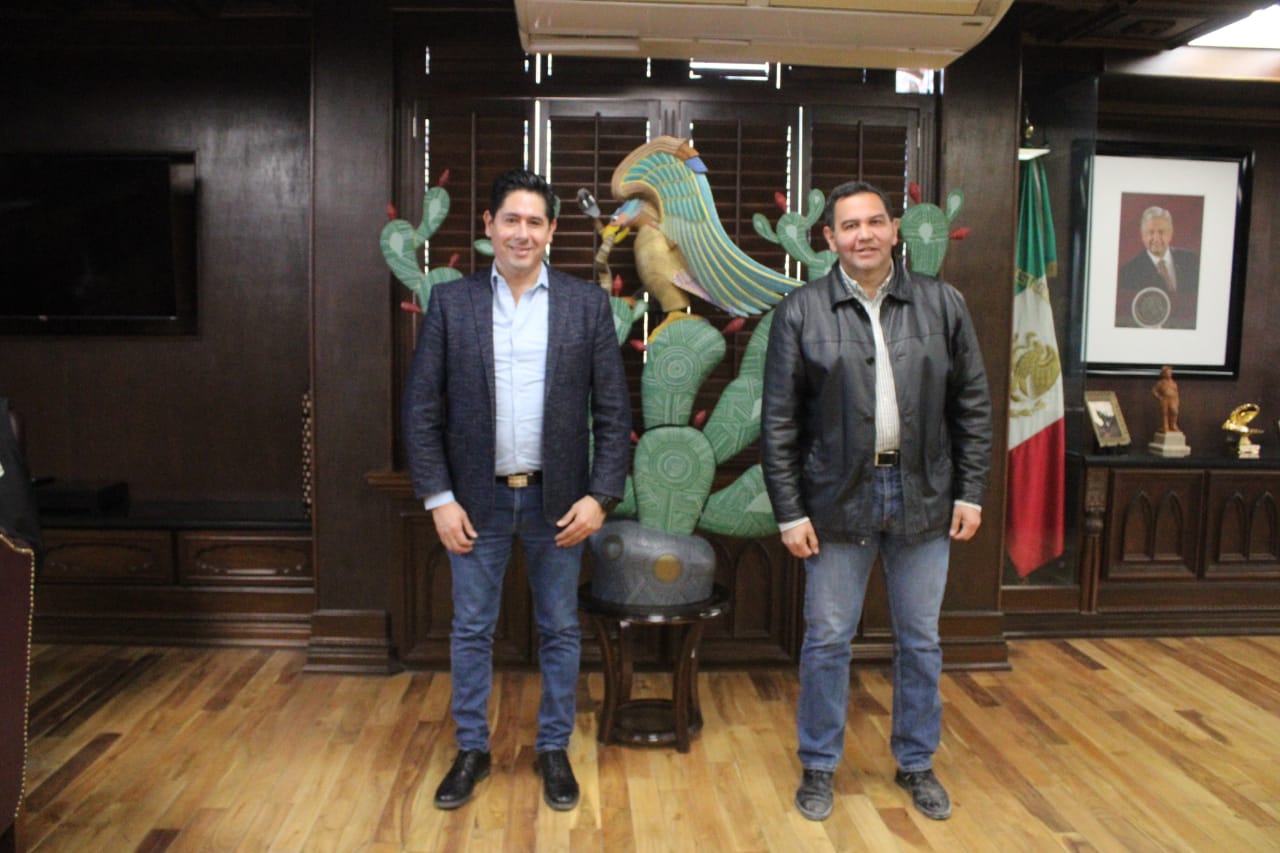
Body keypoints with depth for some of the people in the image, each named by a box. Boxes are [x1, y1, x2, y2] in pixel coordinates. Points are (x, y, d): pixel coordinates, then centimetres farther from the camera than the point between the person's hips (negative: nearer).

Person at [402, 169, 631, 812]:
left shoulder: (587, 304, -1)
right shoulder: (450, 302, -1)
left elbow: (613, 411, -1)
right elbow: (421, 408, -1)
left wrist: (600, 496, -9)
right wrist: (438, 498, -6)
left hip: (557, 499, 0)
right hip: (477, 498, 0)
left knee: (560, 630, 11)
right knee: (471, 629, 12)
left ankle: (553, 749, 30)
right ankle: (471, 750, 30)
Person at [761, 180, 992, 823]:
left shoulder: (942, 303, 2)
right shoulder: (801, 311, -5)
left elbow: (972, 405, 6)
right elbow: (778, 422, -5)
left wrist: (970, 492, 2)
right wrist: (789, 512, -7)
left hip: (925, 497, 2)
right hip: (839, 498, -2)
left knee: (921, 641, 14)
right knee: (827, 639, 8)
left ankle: (916, 763, 34)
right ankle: (819, 765, 27)